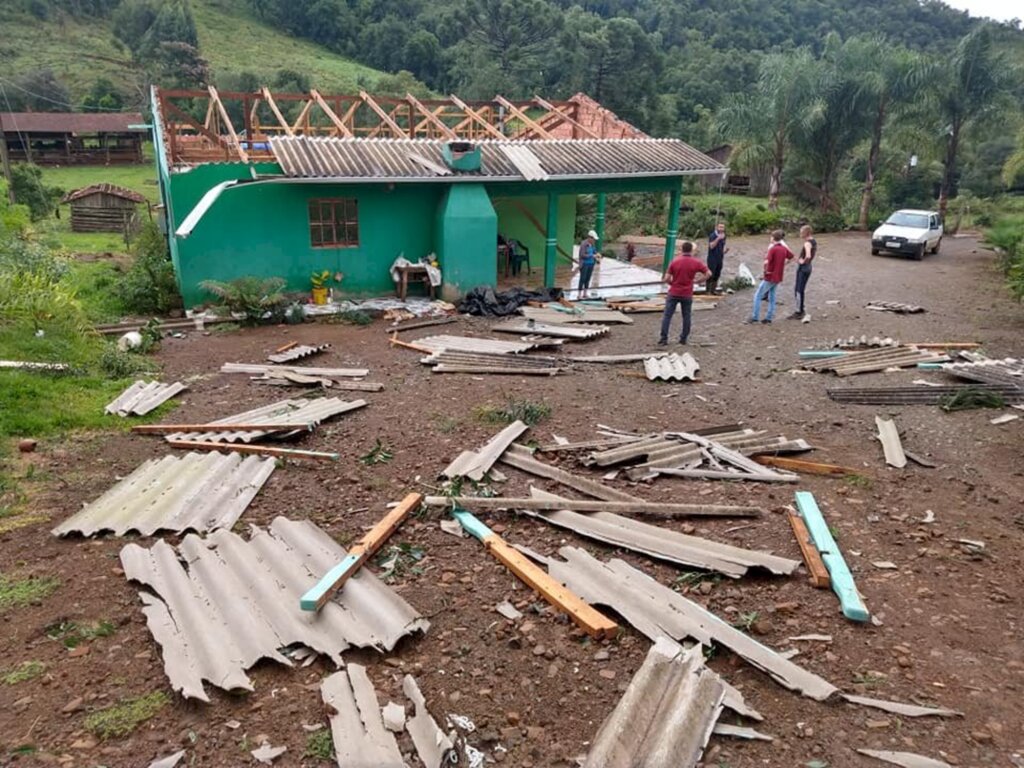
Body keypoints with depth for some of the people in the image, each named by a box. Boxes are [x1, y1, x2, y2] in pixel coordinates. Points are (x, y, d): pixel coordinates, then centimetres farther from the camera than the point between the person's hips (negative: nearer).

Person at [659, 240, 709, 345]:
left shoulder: (675, 261, -7)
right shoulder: (696, 262, -5)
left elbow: (666, 278, -10)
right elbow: (708, 274, -4)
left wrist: (672, 283, 9)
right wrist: (697, 281, 5)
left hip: (674, 293, -1)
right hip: (687, 294, 1)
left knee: (667, 315, 5)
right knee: (686, 316, 15)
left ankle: (663, 338, 2)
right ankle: (683, 338, 20)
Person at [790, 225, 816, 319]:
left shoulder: (807, 243, -20)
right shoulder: (814, 241, 9)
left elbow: (808, 256, -36)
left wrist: (803, 261, -17)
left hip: (803, 268, -10)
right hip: (807, 268, 10)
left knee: (799, 291, -3)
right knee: (799, 290, 16)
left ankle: (799, 312, 2)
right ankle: (800, 310, 23)